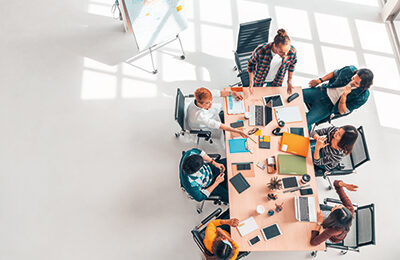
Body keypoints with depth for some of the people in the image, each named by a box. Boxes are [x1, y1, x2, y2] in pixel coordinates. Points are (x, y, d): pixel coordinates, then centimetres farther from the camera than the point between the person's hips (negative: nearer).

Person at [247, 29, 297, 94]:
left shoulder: (292, 51, -31)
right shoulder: (261, 50, -40)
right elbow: (251, 63, -17)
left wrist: (289, 81, 4)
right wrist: (251, 83, -13)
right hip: (259, 79, -1)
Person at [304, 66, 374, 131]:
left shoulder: (363, 96, -21)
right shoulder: (350, 70, -13)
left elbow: (342, 111, -16)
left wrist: (344, 95, -32)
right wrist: (320, 80, 3)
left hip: (329, 105, -4)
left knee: (305, 122, -23)